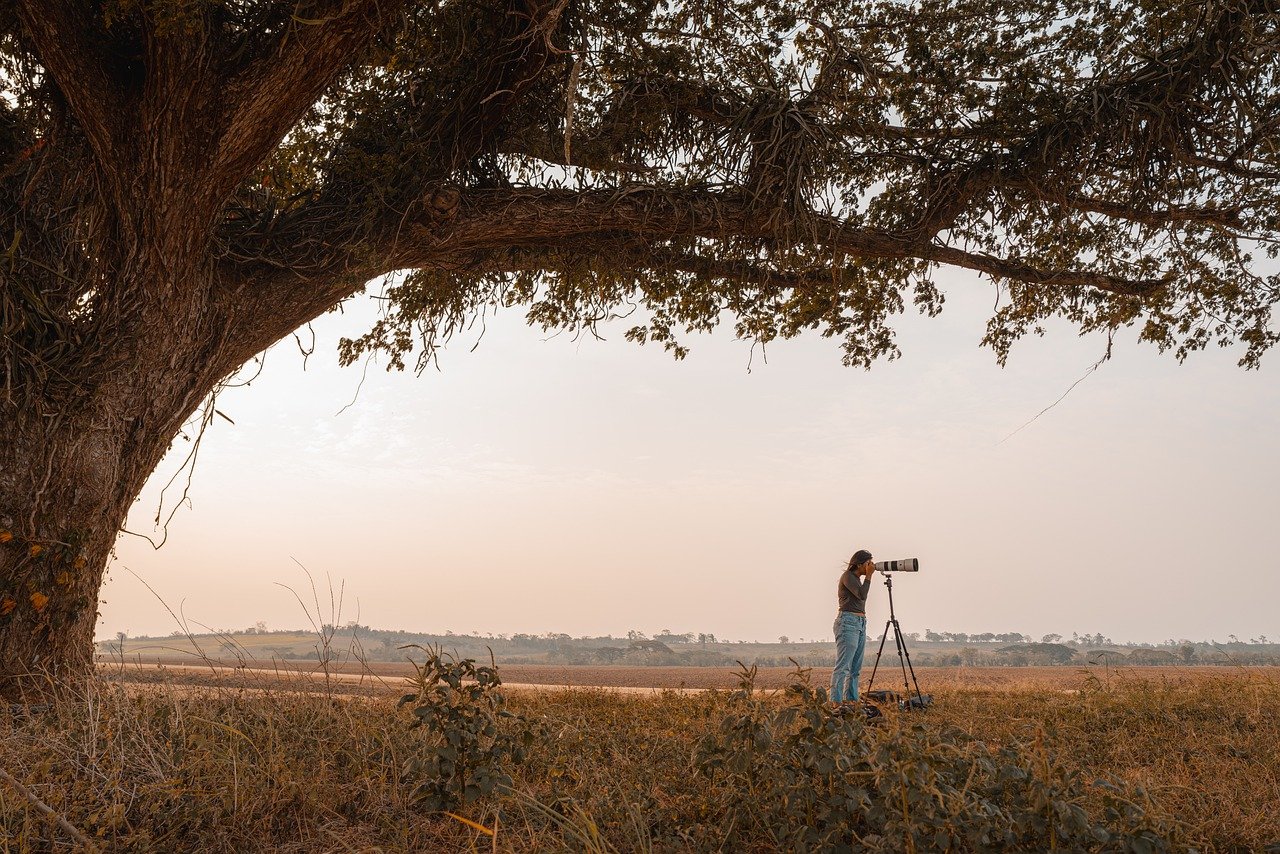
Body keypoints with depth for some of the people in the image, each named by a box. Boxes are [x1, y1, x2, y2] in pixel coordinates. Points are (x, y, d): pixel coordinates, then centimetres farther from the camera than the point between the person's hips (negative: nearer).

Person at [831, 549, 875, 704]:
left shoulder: (857, 578, 18)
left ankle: (851, 700, 11)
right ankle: (835, 702, -16)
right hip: (848, 622, -10)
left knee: (855, 668, 9)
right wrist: (869, 575, -12)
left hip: (860, 623, 10)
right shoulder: (847, 576, -8)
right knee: (843, 666, -14)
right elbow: (862, 595, -18)